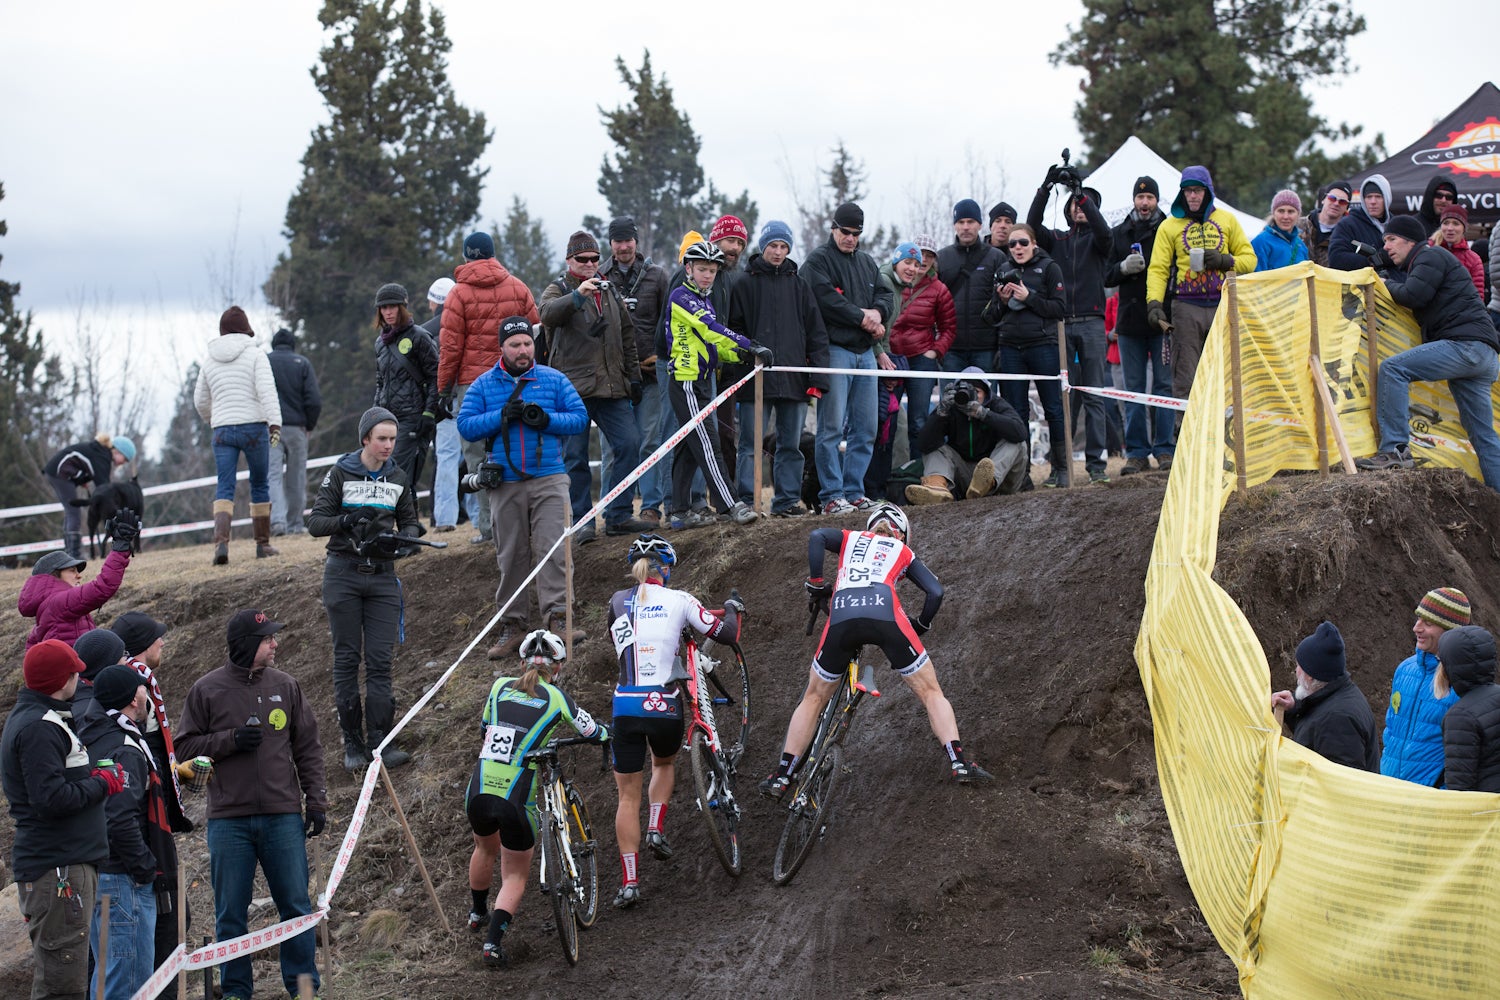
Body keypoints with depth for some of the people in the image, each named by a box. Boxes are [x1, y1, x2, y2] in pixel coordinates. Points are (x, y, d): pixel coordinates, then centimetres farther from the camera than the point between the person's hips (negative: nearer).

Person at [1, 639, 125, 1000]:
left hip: (67, 864, 11)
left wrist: (94, 777, 9)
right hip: (57, 870, -11)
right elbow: (51, 798, -23)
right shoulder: (38, 727, -16)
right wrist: (102, 784, -11)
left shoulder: (35, 719, 18)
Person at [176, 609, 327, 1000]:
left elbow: (308, 748, 9)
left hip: (283, 817, 1)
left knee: (296, 905, 4)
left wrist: (316, 803, 4)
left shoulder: (286, 686, 5)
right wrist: (230, 740, -13)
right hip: (228, 821, -1)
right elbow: (186, 746, 2)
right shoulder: (207, 690, 0)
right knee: (231, 913, 5)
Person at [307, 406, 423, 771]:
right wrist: (347, 520, -24)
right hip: (343, 573, -3)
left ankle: (381, 742, -2)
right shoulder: (341, 474, -3)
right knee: (347, 658, 1)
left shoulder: (398, 478, 8)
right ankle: (353, 744, 6)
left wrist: (403, 539, -7)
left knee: (380, 660, -3)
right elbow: (315, 523, -6)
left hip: (382, 574, 3)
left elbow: (410, 522, 16)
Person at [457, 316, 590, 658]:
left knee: (553, 549, -11)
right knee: (510, 555, 5)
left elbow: (580, 418, 2)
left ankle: (557, 618, -13)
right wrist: (502, 416, -14)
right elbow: (465, 426, -1)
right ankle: (512, 624, 11)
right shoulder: (483, 385, 9)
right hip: (505, 484, 1)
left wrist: (546, 419, -14)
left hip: (549, 479, -1)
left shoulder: (554, 379, 8)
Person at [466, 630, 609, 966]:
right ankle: (493, 940, -2)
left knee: (485, 849, 34)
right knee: (515, 876, 16)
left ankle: (478, 913, 53)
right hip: (516, 800, -3)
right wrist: (607, 732, 35)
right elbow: (594, 733, 12)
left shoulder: (500, 686, 9)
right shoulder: (556, 698, 1)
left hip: (478, 793, 3)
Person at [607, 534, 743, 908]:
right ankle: (657, 829, 14)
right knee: (665, 763, 33)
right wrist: (732, 610, 25)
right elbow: (727, 635, 4)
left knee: (628, 796, 10)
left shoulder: (618, 602, 6)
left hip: (625, 706, 1)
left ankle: (629, 880, 3)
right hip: (664, 705, -1)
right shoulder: (679, 600, -1)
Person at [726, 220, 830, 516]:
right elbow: (734, 329, 2)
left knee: (791, 444, 7)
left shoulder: (798, 285, 13)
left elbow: (816, 333, 10)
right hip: (757, 377, -3)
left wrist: (818, 376, 2)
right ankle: (746, 502, -2)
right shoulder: (746, 284, 5)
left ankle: (786, 500, 14)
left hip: (794, 377, 3)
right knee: (752, 444, -4)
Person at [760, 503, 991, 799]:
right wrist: (920, 625, 34)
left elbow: (817, 537, 12)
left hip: (841, 618, 1)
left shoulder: (851, 539, 33)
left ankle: (781, 776, 14)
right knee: (930, 691, 12)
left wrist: (815, 585, 18)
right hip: (885, 614, -1)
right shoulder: (903, 552, 32)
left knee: (814, 698, 18)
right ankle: (959, 762, -3)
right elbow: (935, 592, 18)